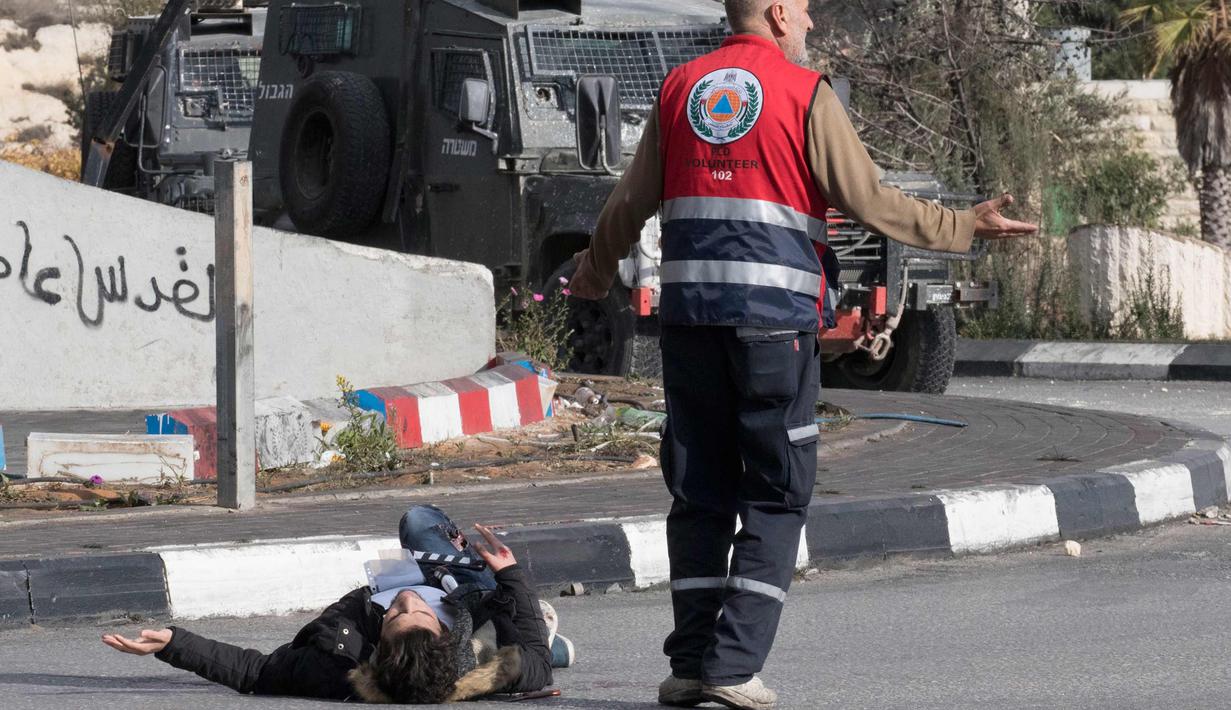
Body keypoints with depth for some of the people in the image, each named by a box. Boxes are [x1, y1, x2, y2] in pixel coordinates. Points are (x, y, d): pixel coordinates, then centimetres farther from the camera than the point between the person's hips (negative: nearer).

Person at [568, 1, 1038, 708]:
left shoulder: (680, 87, 11)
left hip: (688, 311, 5)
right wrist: (966, 226, 3)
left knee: (699, 492, 10)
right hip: (776, 318, -4)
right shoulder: (804, 93, -3)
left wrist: (593, 275, 33)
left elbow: (632, 202, 17)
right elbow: (868, 200, -6)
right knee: (777, 497, 2)